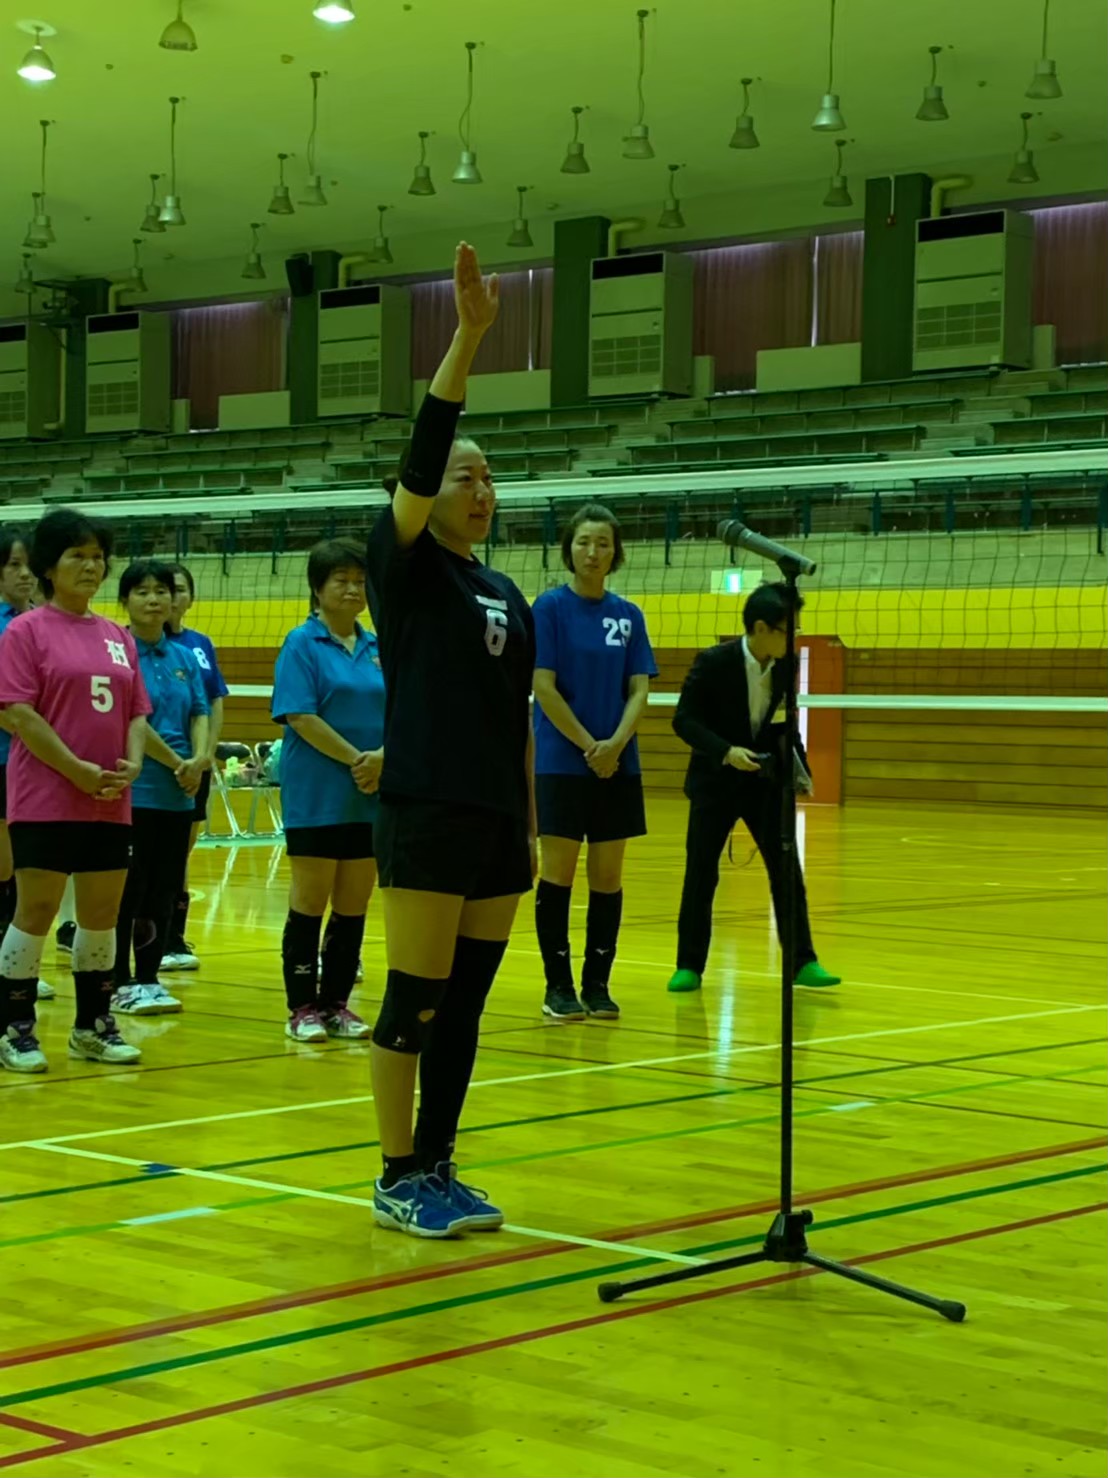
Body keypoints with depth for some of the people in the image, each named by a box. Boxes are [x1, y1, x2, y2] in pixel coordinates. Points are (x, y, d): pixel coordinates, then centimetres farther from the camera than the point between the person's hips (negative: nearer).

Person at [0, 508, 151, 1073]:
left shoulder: (117, 636, 13)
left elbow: (136, 712, 15)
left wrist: (132, 763, -4)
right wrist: (77, 769, -16)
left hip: (110, 804, 6)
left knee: (102, 913, 9)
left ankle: (93, 1026, 20)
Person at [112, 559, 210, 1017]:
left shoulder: (184, 657, 13)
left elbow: (200, 714, 7)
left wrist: (199, 759, -12)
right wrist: (176, 763, -13)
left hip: (178, 794, 6)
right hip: (132, 791, -6)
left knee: (163, 892, 8)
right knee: (128, 890, -2)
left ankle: (149, 980, 16)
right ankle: (120, 984, 6)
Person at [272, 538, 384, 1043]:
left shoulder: (376, 648, 11)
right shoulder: (302, 643, -5)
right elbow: (300, 717, -14)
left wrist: (385, 757, -11)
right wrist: (356, 760, -16)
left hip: (370, 797, 5)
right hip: (315, 794, -5)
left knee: (354, 904, 7)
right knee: (309, 901, 0)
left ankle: (337, 1004, 16)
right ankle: (303, 1008, 6)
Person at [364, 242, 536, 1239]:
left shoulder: (506, 593, 16)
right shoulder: (407, 567, -3)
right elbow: (420, 456, -18)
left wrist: (530, 821, 16)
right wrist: (467, 337, -27)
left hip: (498, 824, 7)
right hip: (426, 819, -7)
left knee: (465, 1006, 9)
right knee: (414, 1003, -3)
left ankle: (438, 1168, 18)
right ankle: (398, 1181, 6)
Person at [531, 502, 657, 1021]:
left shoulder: (628, 615, 9)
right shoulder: (550, 607, -4)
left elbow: (639, 690, 5)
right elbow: (544, 688, -9)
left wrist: (615, 744, -12)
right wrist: (589, 746, -12)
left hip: (618, 765, 4)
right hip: (561, 762, -4)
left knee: (608, 877, 5)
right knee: (558, 873, -2)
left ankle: (597, 984, 13)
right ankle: (558, 986, 6)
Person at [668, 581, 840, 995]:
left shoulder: (786, 669, -5)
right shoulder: (713, 663, -17)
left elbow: (784, 727, 6)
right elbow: (684, 720, -16)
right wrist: (726, 751, -30)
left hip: (763, 780, 3)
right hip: (715, 781, -3)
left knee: (786, 871, -1)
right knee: (701, 873, 0)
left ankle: (803, 962, 7)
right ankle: (689, 966, 12)